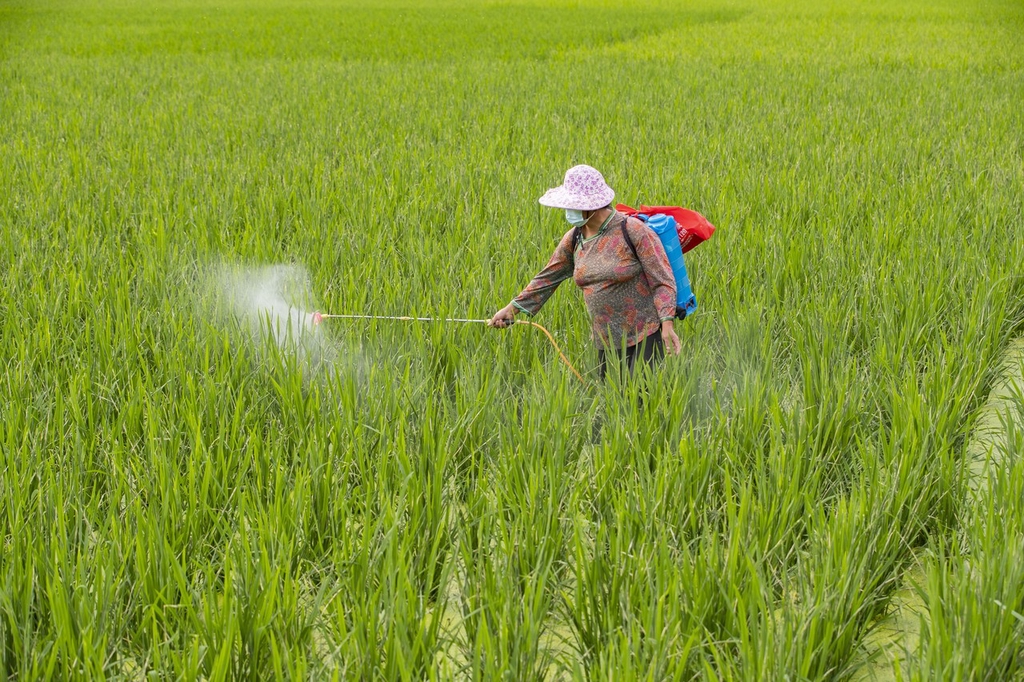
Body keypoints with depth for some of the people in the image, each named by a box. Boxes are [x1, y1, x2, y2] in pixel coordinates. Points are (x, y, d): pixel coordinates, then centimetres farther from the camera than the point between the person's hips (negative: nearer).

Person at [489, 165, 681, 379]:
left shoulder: (633, 231, -13)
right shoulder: (574, 239, 4)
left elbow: (662, 281, -13)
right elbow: (548, 278, 15)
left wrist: (667, 324, -24)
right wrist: (512, 308, 14)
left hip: (644, 336, -6)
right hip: (606, 341, 6)